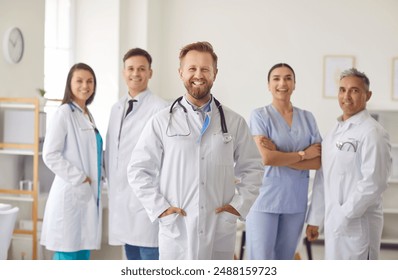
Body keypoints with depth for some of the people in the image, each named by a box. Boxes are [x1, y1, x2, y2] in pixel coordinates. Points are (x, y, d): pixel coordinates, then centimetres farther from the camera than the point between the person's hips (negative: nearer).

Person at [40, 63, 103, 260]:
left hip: (88, 195, 8)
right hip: (71, 194, -8)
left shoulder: (87, 115, 15)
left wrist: (93, 181, 12)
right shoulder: (64, 113, -10)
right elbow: (50, 155, -16)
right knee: (67, 256, -4)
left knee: (82, 256, 11)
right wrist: (79, 178, -15)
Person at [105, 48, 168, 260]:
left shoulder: (159, 108, -10)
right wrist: (112, 185, 14)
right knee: (132, 258, 14)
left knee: (149, 256, -5)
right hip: (121, 195, 7)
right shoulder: (116, 108, 14)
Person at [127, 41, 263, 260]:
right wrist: (159, 208, -5)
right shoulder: (161, 122, 3)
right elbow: (138, 170, 4)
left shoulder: (235, 122, 7)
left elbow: (251, 168, 13)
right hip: (176, 232, -1)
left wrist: (239, 205, 1)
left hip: (220, 233, 1)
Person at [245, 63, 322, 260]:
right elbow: (267, 158, -14)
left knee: (285, 261, 13)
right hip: (265, 199, -4)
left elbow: (317, 161, -1)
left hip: (296, 201, 4)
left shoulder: (307, 118, 8)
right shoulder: (260, 115, -4)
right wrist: (303, 154, -5)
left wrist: (279, 156, -12)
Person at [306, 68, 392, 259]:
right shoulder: (334, 131, 14)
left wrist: (344, 216, -17)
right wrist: (314, 219, 14)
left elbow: (373, 182, -18)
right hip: (333, 221, 8)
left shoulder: (372, 132, -11)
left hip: (356, 222, -8)